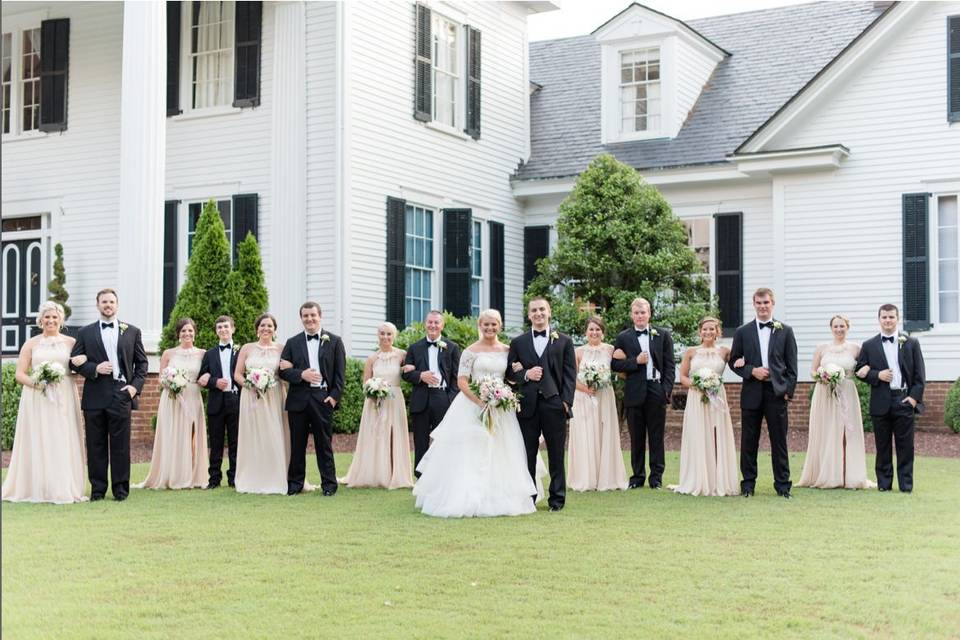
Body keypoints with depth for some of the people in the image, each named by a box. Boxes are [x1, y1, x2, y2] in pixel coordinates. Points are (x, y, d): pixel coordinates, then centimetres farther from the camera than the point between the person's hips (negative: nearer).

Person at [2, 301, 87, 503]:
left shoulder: (71, 342, 9)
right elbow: (20, 374, 4)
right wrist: (36, 383, -14)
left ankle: (64, 489, 3)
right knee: (38, 443, -1)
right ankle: (36, 489, 3)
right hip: (37, 400, 0)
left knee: (64, 443, -1)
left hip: (64, 399, 0)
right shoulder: (31, 344, 8)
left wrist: (83, 359, -16)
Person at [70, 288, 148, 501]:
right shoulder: (85, 333, 10)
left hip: (121, 394, 0)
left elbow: (142, 362, 11)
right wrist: (95, 369, -11)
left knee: (120, 444, 0)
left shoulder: (132, 332, 11)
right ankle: (97, 488, 10)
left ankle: (120, 488, 7)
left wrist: (135, 385, -3)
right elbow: (74, 362, 6)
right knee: (96, 444, 3)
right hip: (95, 396, 0)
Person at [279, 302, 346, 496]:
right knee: (297, 444, 5)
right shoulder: (292, 343, 11)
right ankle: (295, 483, 13)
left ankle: (329, 484, 8)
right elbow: (283, 370, 5)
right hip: (298, 399, 2)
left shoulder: (334, 341, 7)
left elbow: (340, 372, 3)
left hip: (323, 398, -2)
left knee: (324, 444, 2)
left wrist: (335, 396, -7)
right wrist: (301, 374, -12)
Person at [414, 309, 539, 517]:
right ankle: (468, 500, 0)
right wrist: (481, 402, -17)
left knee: (499, 455, 4)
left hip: (500, 408, 4)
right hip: (473, 406, -4)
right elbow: (462, 381, -6)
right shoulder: (471, 351, -2)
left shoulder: (507, 351, 9)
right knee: (470, 456, -5)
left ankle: (498, 499, 12)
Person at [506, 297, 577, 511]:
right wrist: (526, 375, -10)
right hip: (528, 405, 1)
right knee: (527, 455, 4)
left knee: (556, 454, 3)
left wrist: (566, 401, -7)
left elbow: (570, 374, 3)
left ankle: (557, 498, 11)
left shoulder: (564, 341, 8)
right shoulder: (518, 343, 11)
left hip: (554, 404, -1)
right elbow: (509, 373, 10)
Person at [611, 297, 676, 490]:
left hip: (656, 392, 0)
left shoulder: (663, 335, 7)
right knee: (636, 438, 6)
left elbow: (670, 365, 4)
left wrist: (667, 389, -6)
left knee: (656, 436, 4)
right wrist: (636, 361, -12)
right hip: (634, 393, 0)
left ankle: (656, 476, 11)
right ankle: (637, 476, 14)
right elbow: (615, 364, 2)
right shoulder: (623, 337, 7)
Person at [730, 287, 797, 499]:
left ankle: (782, 485, 9)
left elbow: (791, 365, 5)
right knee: (749, 441, 5)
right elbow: (734, 362, 7)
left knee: (779, 441, 2)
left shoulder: (785, 331, 6)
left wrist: (788, 390, -3)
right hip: (752, 392, 1)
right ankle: (748, 484, 13)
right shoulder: (743, 332, 7)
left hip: (777, 392, -1)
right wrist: (751, 371, -10)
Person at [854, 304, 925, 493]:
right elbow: (860, 371, 7)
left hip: (905, 400, -1)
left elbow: (919, 374, 4)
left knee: (905, 445, 0)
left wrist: (915, 396, -6)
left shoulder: (911, 343, 7)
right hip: (881, 402, 1)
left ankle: (906, 484, 7)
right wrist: (877, 375, -10)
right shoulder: (869, 346, 8)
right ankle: (884, 483, 12)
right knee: (882, 446, 5)